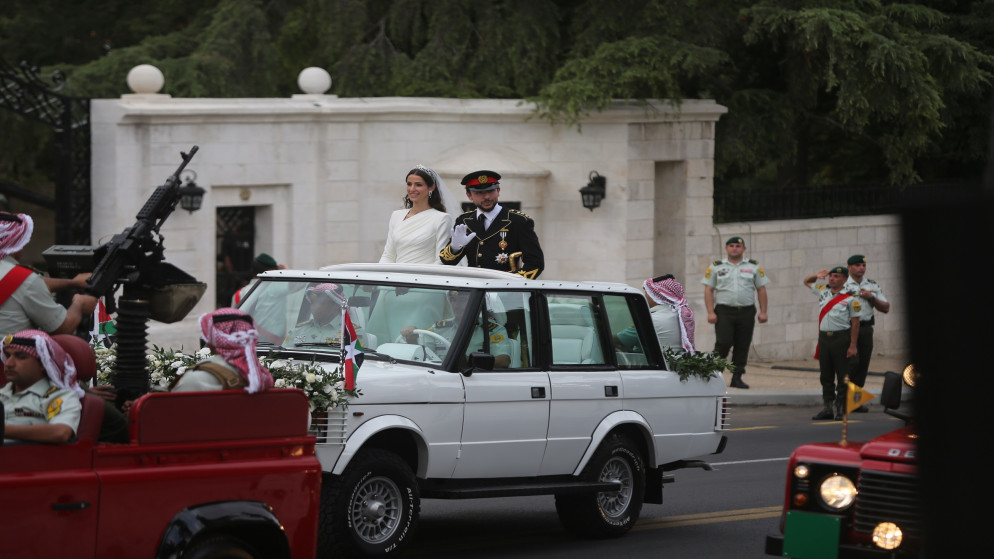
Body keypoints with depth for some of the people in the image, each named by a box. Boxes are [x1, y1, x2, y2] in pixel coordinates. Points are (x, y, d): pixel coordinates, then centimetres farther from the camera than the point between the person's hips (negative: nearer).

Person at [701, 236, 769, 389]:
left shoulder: (754, 267, 11)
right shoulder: (716, 267, 7)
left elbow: (761, 289, 10)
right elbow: (708, 290, 4)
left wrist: (763, 312, 1)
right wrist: (710, 312, -7)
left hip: (746, 312, 2)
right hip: (724, 312, -2)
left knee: (742, 346, 2)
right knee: (723, 343, -14)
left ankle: (737, 377, 9)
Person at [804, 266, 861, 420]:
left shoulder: (850, 298, -4)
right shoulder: (823, 291, 12)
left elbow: (855, 323, -5)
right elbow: (807, 282, 29)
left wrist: (852, 346, -10)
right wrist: (817, 275, 7)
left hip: (841, 338, -6)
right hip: (824, 337, 6)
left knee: (842, 376, -2)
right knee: (826, 375, 9)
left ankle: (841, 409, 2)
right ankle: (827, 408, 15)